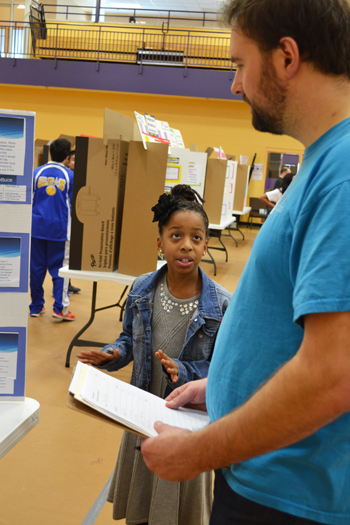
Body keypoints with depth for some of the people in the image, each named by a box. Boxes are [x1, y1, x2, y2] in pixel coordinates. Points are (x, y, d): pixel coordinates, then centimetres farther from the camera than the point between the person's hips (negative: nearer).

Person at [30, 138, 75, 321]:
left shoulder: (37, 172, 1)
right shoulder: (70, 175, -5)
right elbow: (73, 203, 0)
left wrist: (29, 221, 19)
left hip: (37, 227, 2)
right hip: (59, 228, -2)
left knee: (36, 267, 10)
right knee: (59, 268, 3)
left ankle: (36, 306, 17)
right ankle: (60, 307, -3)